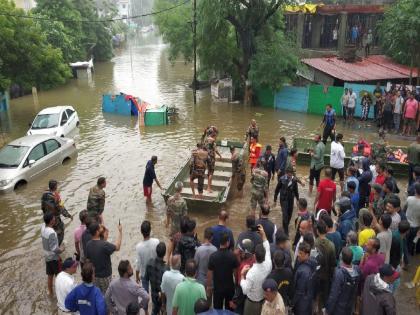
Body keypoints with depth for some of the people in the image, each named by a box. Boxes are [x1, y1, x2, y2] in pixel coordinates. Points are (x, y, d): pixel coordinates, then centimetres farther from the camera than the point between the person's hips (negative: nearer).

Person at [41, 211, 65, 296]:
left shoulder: (43, 227, -9)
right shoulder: (51, 233, -33)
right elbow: (54, 249, -30)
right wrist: (61, 250, -11)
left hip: (47, 256, 8)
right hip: (54, 257, -8)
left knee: (50, 276, 22)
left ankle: (50, 292, 37)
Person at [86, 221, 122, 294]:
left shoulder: (88, 245, -9)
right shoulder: (104, 245, -29)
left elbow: (88, 259, 3)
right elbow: (117, 247, -13)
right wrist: (120, 231, -8)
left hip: (94, 276, 6)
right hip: (105, 276, -6)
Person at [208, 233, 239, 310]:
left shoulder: (213, 256, -16)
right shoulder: (232, 256, -15)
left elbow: (210, 273, -10)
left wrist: (209, 286, 3)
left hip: (217, 287, -1)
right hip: (230, 287, 1)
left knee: (217, 309, 13)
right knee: (229, 308, 18)